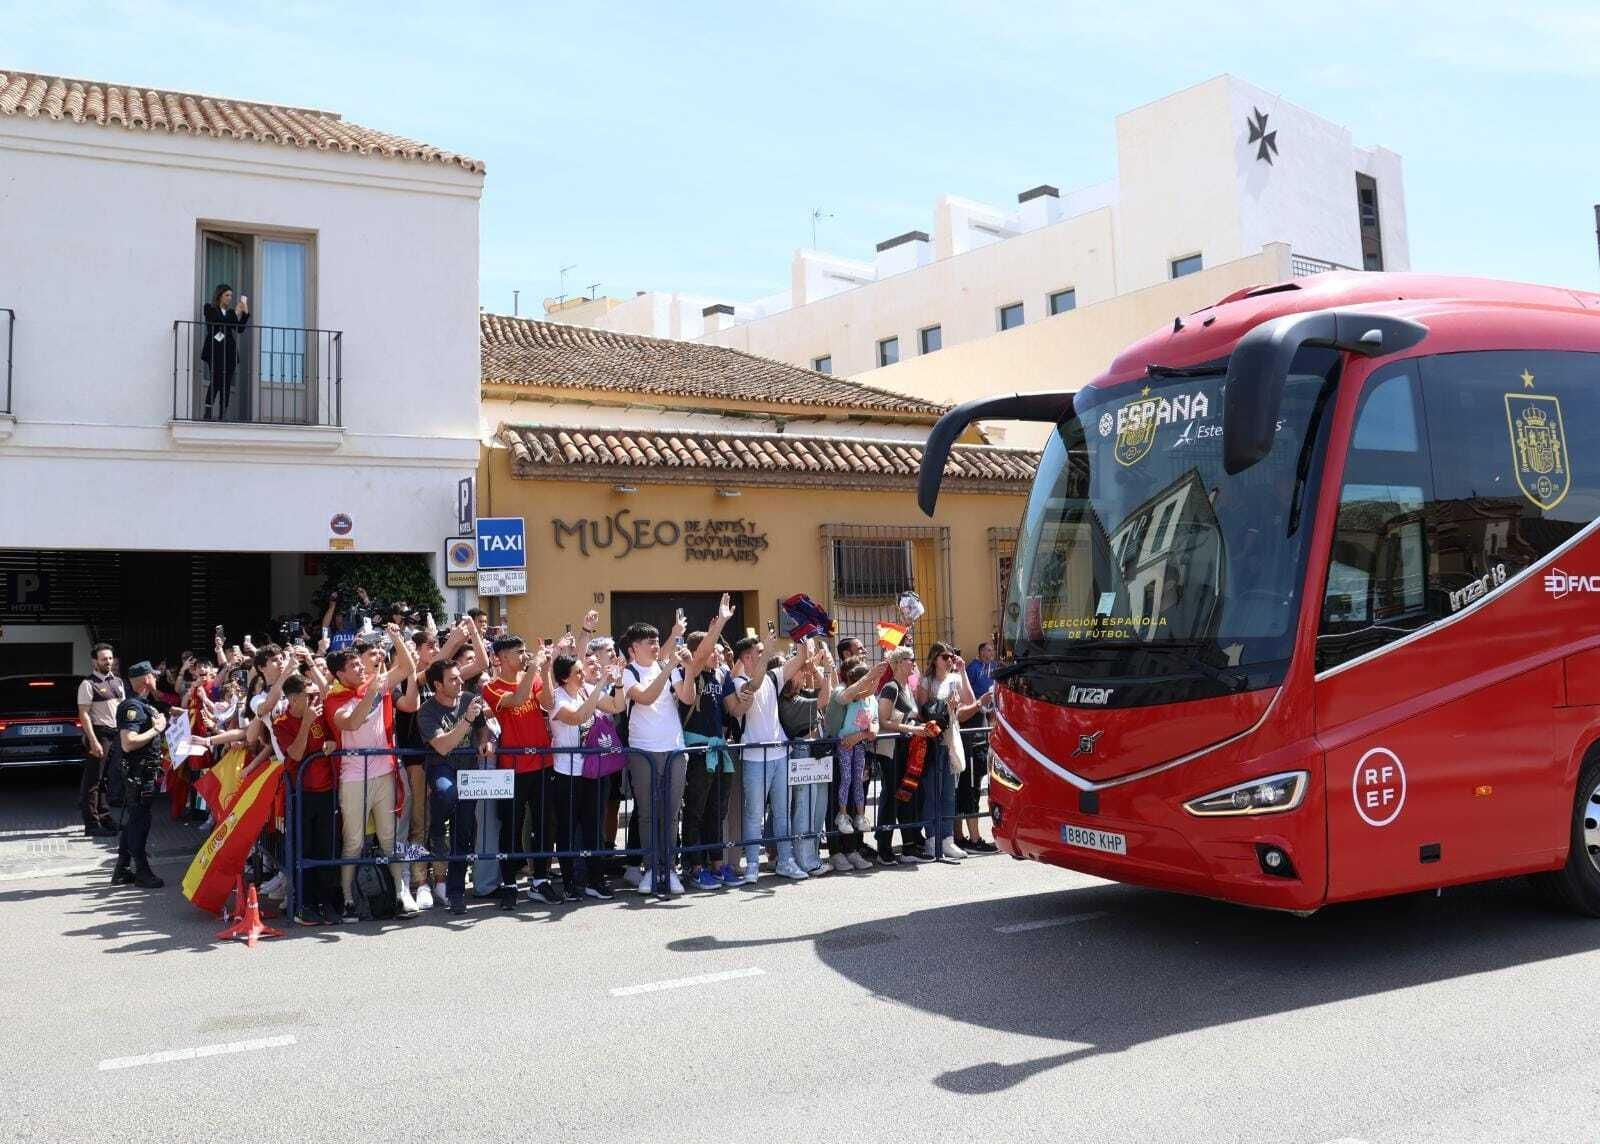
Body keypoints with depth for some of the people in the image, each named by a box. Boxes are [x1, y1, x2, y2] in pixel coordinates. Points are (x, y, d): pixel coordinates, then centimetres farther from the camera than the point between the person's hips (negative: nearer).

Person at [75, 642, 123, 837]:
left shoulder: (117, 682, 13)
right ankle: (91, 824, 3)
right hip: (99, 733, -7)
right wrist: (93, 741, -20)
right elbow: (84, 714, -14)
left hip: (117, 734, 7)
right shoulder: (89, 684, -9)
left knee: (108, 779, 16)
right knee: (93, 780, -1)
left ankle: (104, 817, 26)